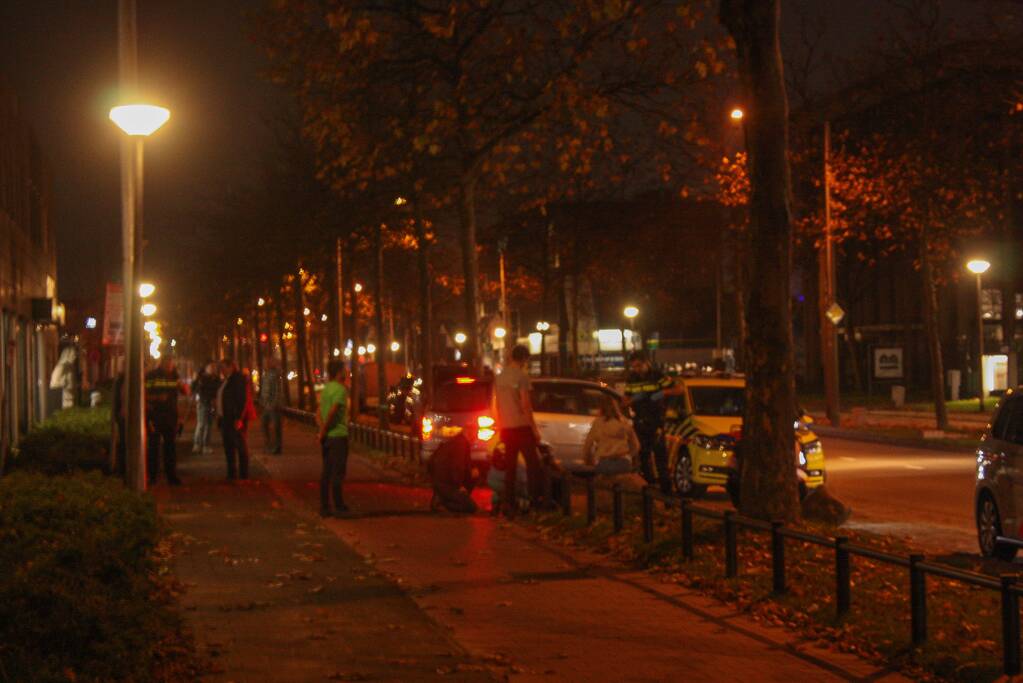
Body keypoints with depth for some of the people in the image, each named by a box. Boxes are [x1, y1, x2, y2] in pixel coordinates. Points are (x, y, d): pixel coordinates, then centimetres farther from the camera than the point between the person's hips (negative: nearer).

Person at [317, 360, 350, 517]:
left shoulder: (326, 389, 14)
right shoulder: (340, 389, -13)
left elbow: (319, 414, 12)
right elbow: (332, 412, -23)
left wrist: (323, 429, -1)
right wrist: (324, 431, -13)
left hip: (327, 436, 8)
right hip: (338, 435, -8)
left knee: (326, 473, 10)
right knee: (338, 473, -4)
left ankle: (324, 507, 12)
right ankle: (339, 507, -2)